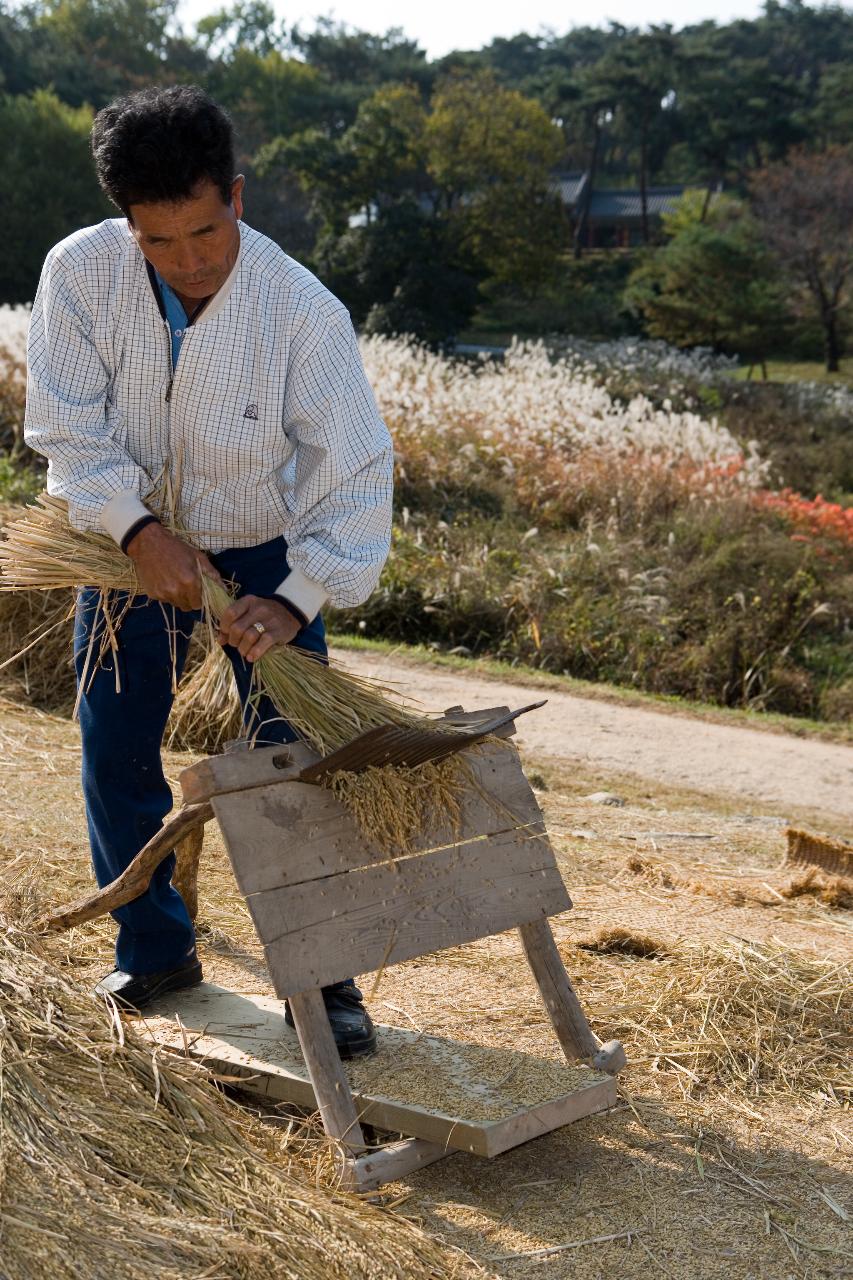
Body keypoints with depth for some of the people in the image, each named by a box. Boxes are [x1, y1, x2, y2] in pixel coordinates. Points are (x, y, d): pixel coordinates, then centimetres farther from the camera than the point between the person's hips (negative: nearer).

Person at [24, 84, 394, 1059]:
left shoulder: (303, 312, -26)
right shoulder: (80, 272, -19)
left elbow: (357, 473, -22)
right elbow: (67, 427, -16)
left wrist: (296, 600, -30)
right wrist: (140, 532, -28)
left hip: (265, 553, -2)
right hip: (129, 540, 3)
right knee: (116, 756, 9)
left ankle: (323, 979, 11)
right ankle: (155, 953, 28)